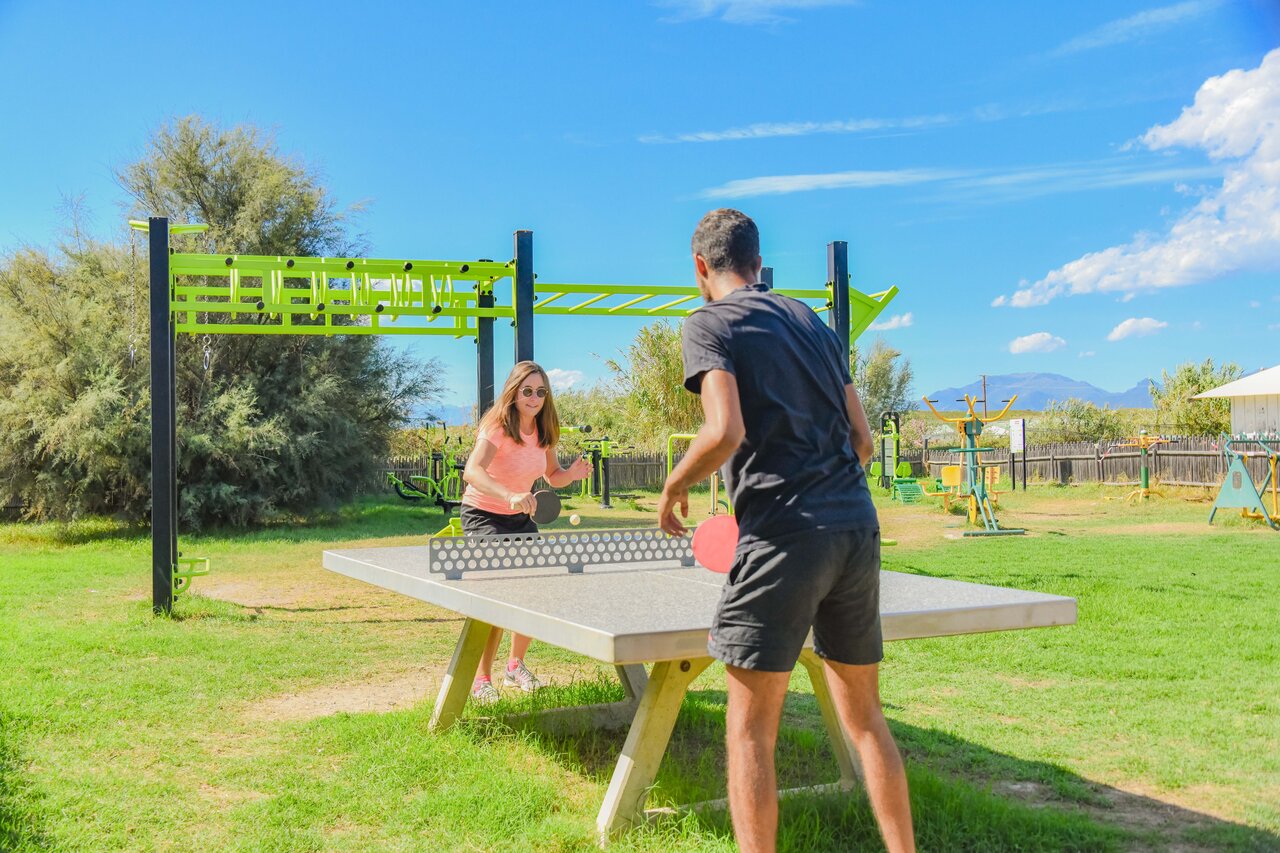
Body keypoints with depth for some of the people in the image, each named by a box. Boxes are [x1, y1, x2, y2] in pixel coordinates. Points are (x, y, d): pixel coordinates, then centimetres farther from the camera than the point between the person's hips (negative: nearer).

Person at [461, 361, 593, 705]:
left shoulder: (543, 431, -3)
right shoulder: (497, 427, -24)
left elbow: (552, 477, 10)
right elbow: (472, 471, -41)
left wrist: (572, 473, -13)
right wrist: (509, 496, -58)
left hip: (521, 517, 7)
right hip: (483, 517, -7)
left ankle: (516, 665, 26)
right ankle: (481, 678, -5)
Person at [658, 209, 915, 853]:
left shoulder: (711, 323, -1)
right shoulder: (815, 323, 19)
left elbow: (725, 432, -16)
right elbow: (862, 440, 16)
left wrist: (673, 487, 1)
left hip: (783, 531, -7)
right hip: (858, 525, 7)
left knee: (750, 727, 1)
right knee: (864, 715, 16)